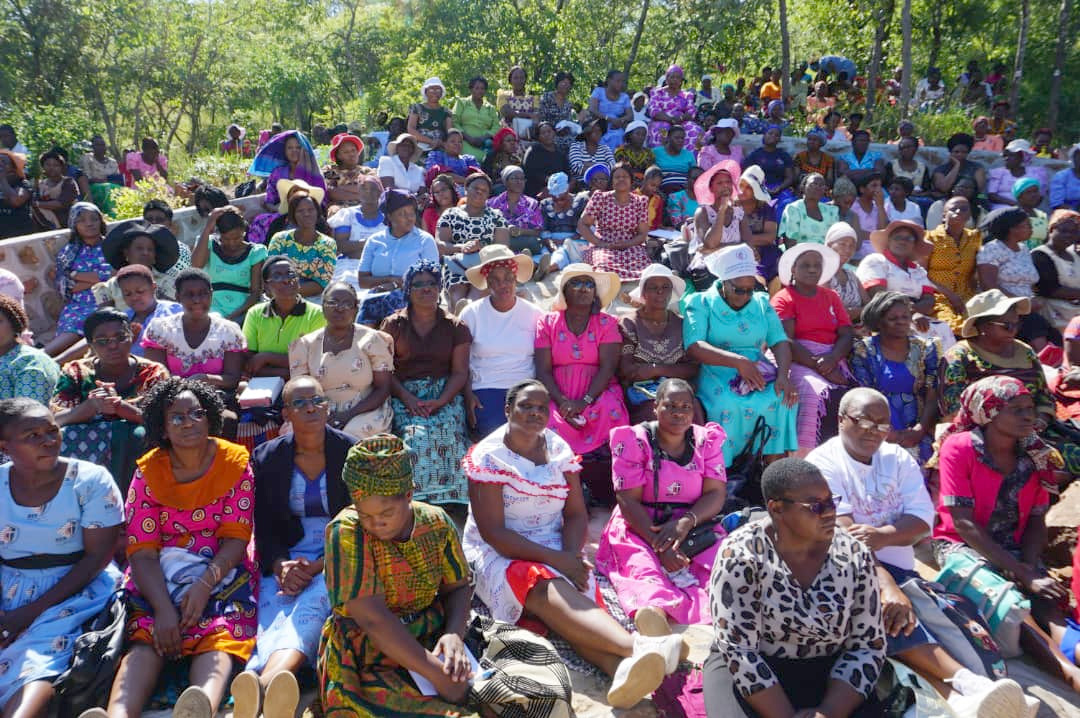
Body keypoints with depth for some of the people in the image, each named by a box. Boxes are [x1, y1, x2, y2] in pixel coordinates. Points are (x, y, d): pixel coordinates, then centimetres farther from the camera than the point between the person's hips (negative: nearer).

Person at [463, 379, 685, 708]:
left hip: (557, 552, 4)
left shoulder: (560, 450, 5)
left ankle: (623, 668, -61)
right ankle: (637, 646, -60)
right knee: (549, 591, -36)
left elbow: (576, 514, 5)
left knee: (572, 596, -31)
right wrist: (557, 560, -21)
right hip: (501, 555, -4)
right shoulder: (488, 456, -9)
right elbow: (493, 533, -15)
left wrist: (570, 555, -17)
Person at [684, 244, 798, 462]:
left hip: (760, 374, 4)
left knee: (783, 400, -24)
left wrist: (783, 374, -14)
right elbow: (693, 347, -13)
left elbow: (780, 342, 7)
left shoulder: (761, 302, 17)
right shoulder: (701, 303, 2)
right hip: (716, 374, -4)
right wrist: (738, 361, -24)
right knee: (728, 406, -34)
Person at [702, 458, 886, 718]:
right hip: (749, 675, -2)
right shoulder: (741, 554, -18)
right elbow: (739, 652, -18)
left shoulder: (854, 555, -6)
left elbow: (868, 646, -3)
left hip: (829, 675, 3)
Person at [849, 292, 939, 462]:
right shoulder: (863, 350, 5)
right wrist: (887, 433, -15)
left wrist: (919, 431, -10)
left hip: (915, 433, 2)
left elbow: (932, 397, 6)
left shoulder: (925, 349, 13)